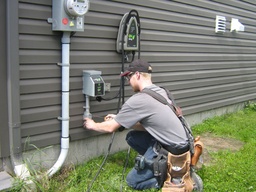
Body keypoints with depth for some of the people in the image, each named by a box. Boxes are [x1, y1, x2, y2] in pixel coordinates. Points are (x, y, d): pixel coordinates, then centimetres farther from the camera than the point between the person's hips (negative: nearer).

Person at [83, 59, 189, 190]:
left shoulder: (137, 100, -18)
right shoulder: (160, 92, 7)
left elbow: (110, 128, -4)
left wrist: (93, 125, 15)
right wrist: (119, 119, 20)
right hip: (180, 142, 9)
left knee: (132, 181, 4)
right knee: (131, 137, 14)